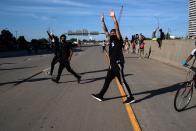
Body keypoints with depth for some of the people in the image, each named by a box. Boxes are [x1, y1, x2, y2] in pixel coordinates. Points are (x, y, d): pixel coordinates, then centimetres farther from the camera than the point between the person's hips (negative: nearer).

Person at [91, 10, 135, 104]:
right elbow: (105, 31, 18)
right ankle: (100, 95, 23)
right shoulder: (111, 40, 13)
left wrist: (114, 18, -25)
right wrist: (103, 22, 12)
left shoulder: (118, 40, -6)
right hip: (112, 64, 8)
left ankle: (130, 98, 7)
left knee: (122, 81, -4)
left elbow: (117, 28, -18)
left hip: (118, 63, -8)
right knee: (107, 80, 13)